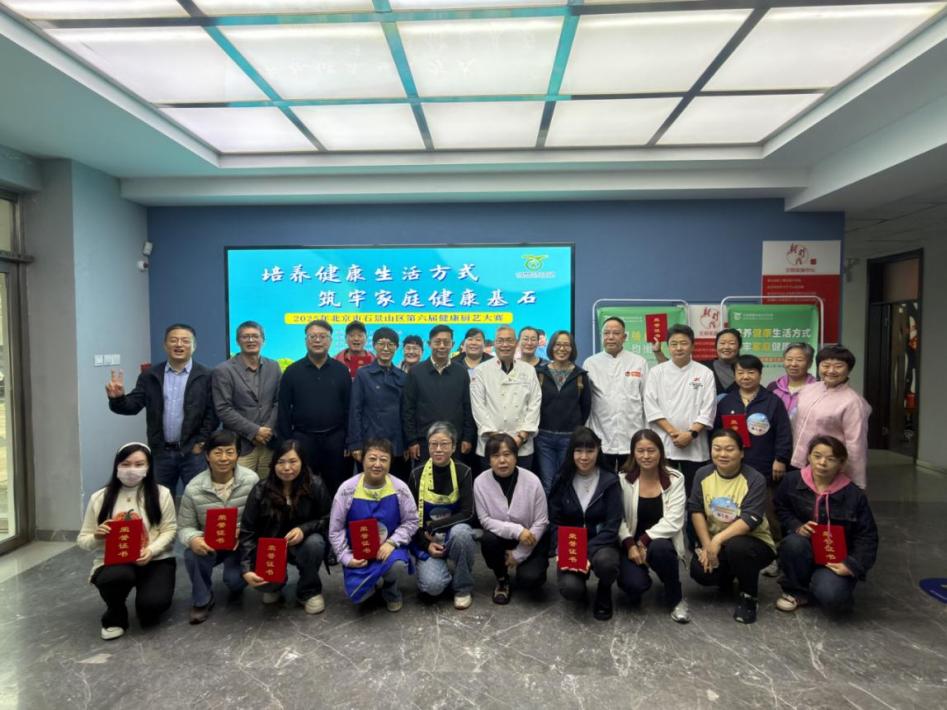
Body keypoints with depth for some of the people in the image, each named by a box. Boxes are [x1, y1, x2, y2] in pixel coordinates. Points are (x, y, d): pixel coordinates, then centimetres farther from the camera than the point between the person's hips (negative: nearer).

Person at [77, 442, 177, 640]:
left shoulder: (161, 493, 0)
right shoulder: (99, 498, 4)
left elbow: (169, 530, -2)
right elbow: (82, 540, 8)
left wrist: (151, 550, -20)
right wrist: (97, 537, -16)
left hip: (154, 561, 0)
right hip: (112, 563, 1)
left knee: (152, 603, -25)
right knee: (117, 577, -36)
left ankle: (149, 608, 19)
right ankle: (115, 618, 1)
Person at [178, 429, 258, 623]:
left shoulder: (251, 480, -17)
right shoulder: (193, 489, -15)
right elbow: (184, 527, -8)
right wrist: (193, 539, -31)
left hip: (240, 544, -1)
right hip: (208, 543, 1)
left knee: (235, 579, -23)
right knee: (192, 553, -30)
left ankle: (236, 585, 21)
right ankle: (202, 600, -2)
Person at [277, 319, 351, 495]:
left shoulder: (341, 370, 3)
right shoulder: (292, 371, 1)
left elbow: (349, 408, 4)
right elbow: (284, 411, 1)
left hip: (335, 439, 1)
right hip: (303, 439, -1)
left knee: (335, 488, 11)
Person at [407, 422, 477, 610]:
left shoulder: (463, 472, -10)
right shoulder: (417, 475, -8)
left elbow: (467, 514, -14)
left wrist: (434, 526, -19)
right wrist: (426, 543, -13)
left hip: (455, 533, 1)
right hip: (426, 539, 0)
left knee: (461, 531, -36)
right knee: (433, 585, -27)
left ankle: (463, 587, -10)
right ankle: (436, 570, 12)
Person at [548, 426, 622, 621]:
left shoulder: (610, 481, -8)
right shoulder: (562, 481, -2)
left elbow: (612, 526, -11)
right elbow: (555, 522, 0)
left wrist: (587, 553, -23)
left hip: (601, 543, -1)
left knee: (604, 561, -36)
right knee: (570, 589, -26)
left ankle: (604, 593, 1)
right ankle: (579, 576, 13)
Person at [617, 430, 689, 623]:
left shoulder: (675, 479, -6)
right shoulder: (623, 478, -6)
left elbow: (673, 521, -13)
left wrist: (644, 540, -21)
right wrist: (630, 544, -23)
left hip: (660, 541, 0)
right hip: (631, 542, 0)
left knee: (659, 548, -36)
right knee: (635, 583, -27)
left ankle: (676, 599, -7)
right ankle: (636, 587, 15)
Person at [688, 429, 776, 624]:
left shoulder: (755, 479, -16)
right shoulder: (703, 474, -3)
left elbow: (751, 519, -26)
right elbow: (696, 510, -4)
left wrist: (718, 539, -34)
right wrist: (707, 544, -15)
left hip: (754, 542, -4)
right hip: (714, 541, 4)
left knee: (735, 547, -37)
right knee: (699, 571, -22)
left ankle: (749, 597, -8)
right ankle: (726, 578, 18)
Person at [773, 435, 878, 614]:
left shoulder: (854, 495, -12)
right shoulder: (792, 480, -8)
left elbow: (867, 537, -5)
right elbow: (781, 510, 8)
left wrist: (852, 565, -17)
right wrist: (797, 526, -13)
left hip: (836, 558, -2)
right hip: (803, 550, 2)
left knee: (831, 596, -31)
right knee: (793, 543, -35)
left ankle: (823, 581, 10)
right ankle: (798, 590, -5)